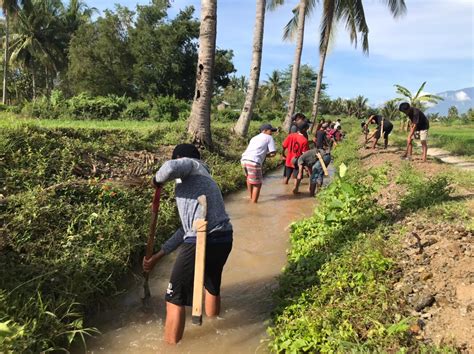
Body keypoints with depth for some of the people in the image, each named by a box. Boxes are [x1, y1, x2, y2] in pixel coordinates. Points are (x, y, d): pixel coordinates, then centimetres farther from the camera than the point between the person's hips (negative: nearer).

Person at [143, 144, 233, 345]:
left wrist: (157, 180, 3)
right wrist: (157, 257, 33)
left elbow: (171, 168, -22)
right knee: (212, 286, 34)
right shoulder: (203, 179, 28)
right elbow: (187, 227, 29)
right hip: (223, 239, 9)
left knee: (175, 298, 11)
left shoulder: (190, 165, 6)